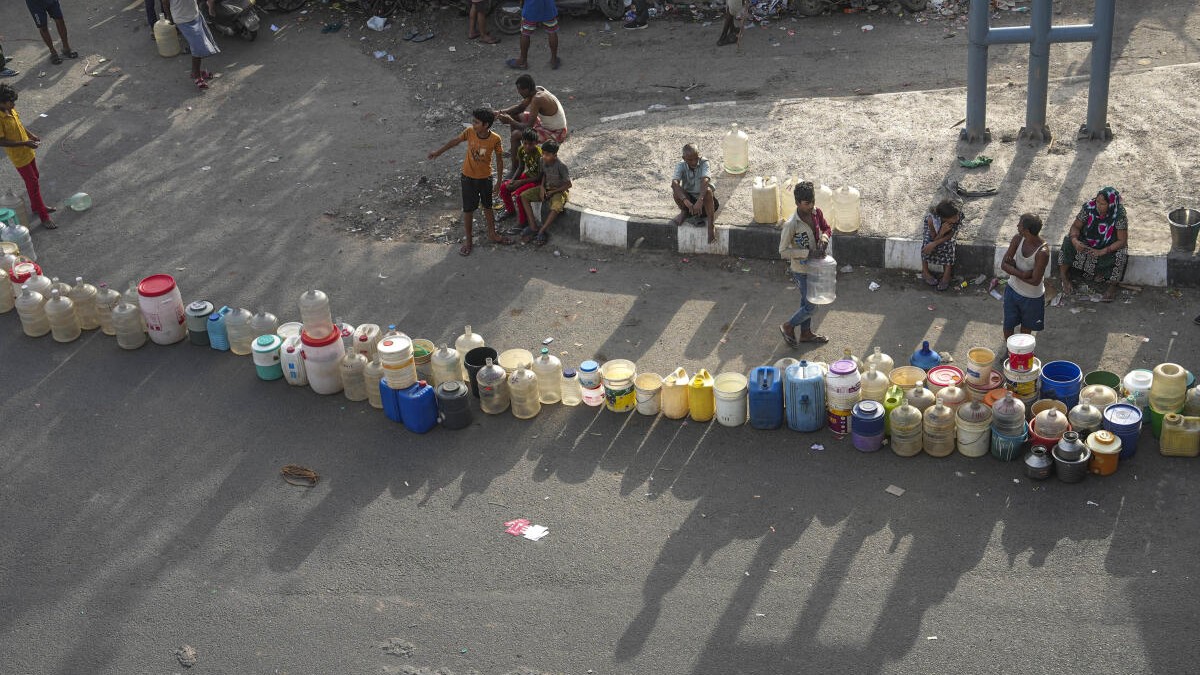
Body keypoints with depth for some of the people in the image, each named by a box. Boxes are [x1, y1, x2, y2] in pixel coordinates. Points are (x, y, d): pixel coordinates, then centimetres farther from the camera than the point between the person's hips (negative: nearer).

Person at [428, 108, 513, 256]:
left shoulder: (495, 139, -20)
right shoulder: (469, 132, -18)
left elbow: (499, 160, -8)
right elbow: (455, 141, 0)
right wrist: (438, 152, 6)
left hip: (485, 178, 0)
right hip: (468, 177, 0)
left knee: (487, 206, 19)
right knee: (468, 209, 7)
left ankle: (492, 234, 39)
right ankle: (468, 240, 22)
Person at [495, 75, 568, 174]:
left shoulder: (537, 99, -31)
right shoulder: (537, 90, -4)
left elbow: (529, 127, -30)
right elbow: (520, 107, 10)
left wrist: (510, 121, -19)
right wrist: (502, 112, -3)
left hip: (556, 134, -10)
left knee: (515, 135, -20)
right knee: (514, 115, 15)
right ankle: (513, 151, 27)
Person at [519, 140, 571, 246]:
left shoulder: (561, 166, -25)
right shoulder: (543, 161, -7)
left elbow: (568, 184, -18)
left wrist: (552, 192, -14)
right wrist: (542, 187, -5)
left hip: (559, 191, -7)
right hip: (546, 188, 7)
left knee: (556, 208, -37)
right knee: (524, 196, -9)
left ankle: (541, 232, -25)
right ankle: (533, 227, -14)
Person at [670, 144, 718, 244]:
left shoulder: (704, 163, -17)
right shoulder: (681, 166, -14)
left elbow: (705, 181, -34)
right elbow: (674, 183, -31)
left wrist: (700, 201, -50)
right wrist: (686, 202, -46)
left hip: (705, 199, -1)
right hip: (689, 198, 1)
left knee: (708, 190, -35)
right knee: (676, 191, -27)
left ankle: (711, 224, -29)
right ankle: (684, 212, 0)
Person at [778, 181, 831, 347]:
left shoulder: (816, 212, -10)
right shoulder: (791, 224, -29)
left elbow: (827, 228, 8)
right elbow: (783, 251, -24)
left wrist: (824, 238, -15)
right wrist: (808, 253, -29)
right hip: (801, 271, -7)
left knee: (807, 301, 23)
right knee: (811, 305, 4)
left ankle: (806, 333, 42)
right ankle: (788, 327, 27)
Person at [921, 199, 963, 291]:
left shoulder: (959, 215, -38)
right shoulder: (932, 219, -43)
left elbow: (950, 235, -27)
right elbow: (934, 238, -29)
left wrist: (934, 244, -41)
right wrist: (942, 232, -51)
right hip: (932, 230, -2)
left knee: (948, 244, -26)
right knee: (926, 243, -28)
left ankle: (946, 276, -12)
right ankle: (925, 272, -6)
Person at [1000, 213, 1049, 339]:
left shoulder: (1043, 252, -32)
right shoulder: (1018, 239, -16)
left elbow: (1035, 281, -27)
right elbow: (1004, 264, -14)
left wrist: (1013, 271, -17)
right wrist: (1023, 274, -29)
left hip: (1032, 297, -4)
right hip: (1012, 290, 4)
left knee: (1026, 327, 22)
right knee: (1008, 326, 17)